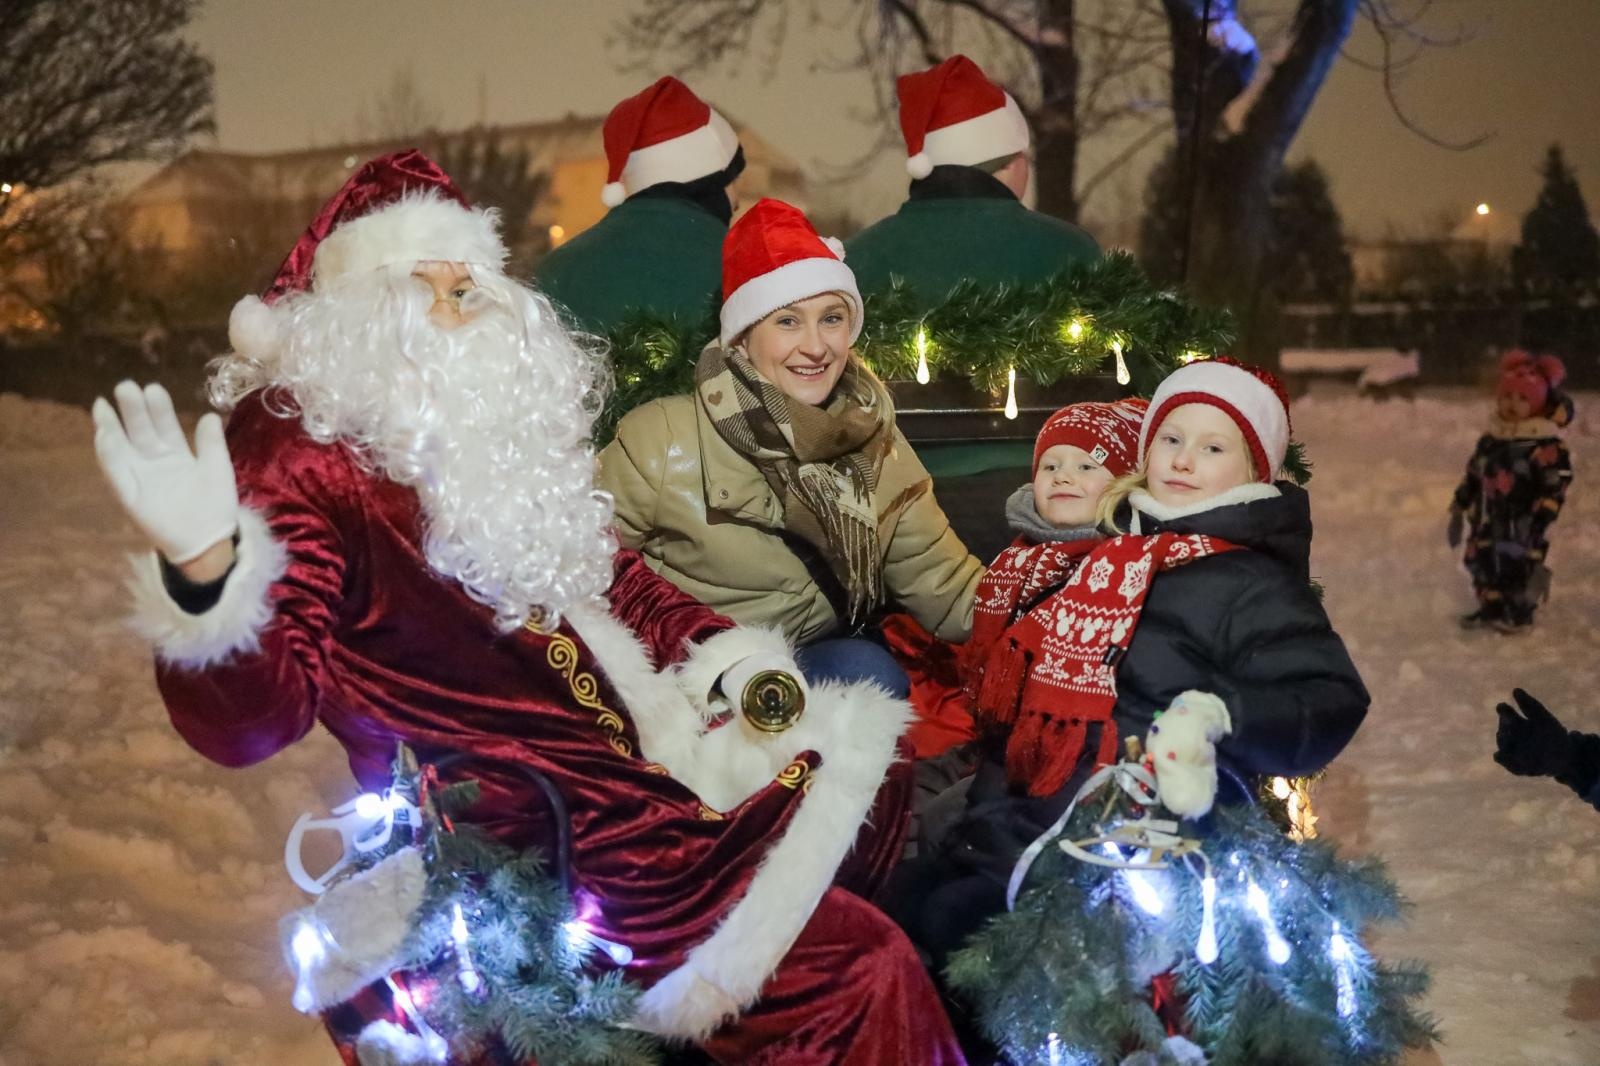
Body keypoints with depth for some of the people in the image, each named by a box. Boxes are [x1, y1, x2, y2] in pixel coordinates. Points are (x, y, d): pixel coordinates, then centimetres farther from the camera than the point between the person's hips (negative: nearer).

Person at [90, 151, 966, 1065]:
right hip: (516, 837, -9)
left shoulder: (494, 429, 10)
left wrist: (725, 655, 7)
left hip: (627, 748, 9)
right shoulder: (299, 448, -13)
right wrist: (204, 570, -45)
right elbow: (253, 718, -25)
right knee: (851, 972, -18)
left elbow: (609, 572, 24)